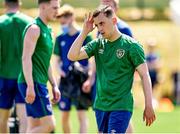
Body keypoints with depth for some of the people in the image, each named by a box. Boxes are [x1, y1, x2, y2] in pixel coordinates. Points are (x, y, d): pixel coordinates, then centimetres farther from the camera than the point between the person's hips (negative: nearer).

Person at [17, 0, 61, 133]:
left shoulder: (47, 30, 18)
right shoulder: (34, 28, -11)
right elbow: (26, 58, -18)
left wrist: (54, 85, 21)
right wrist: (30, 86, -23)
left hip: (40, 84, 10)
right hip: (32, 84, -10)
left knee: (34, 128, 7)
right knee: (49, 124, -12)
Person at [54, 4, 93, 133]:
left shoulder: (85, 36, -4)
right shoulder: (60, 38, 8)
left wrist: (87, 69, -17)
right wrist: (59, 69, -4)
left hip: (80, 80, -5)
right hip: (65, 80, 5)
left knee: (82, 115, -9)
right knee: (64, 116, 9)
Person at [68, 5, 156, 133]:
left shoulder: (131, 45, -8)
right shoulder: (98, 44, 7)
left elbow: (145, 76, -7)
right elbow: (72, 56, -2)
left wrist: (149, 107, -12)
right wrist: (84, 32, -7)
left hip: (121, 107, -6)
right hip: (100, 105, 6)